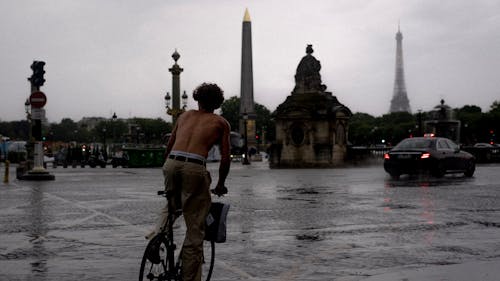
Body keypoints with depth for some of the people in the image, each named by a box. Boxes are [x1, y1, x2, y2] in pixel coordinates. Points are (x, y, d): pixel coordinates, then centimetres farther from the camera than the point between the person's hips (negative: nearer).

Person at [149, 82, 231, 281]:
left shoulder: (185, 116, 25)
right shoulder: (221, 123, 15)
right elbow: (225, 158, 9)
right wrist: (220, 185, 22)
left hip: (171, 163, 4)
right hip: (195, 168, -3)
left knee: (171, 203, 34)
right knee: (195, 232, 5)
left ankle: (158, 231, 8)